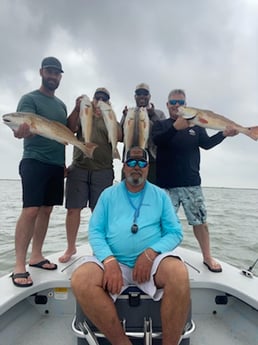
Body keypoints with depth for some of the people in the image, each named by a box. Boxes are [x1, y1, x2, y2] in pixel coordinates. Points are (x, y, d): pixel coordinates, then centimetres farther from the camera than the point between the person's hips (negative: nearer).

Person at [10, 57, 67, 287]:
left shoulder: (61, 104, 19)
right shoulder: (29, 99, 0)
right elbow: (21, 128, -14)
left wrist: (63, 161, 16)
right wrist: (21, 129, -39)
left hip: (56, 164, 6)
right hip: (35, 162, -6)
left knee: (46, 210, 7)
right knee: (31, 210, -13)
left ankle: (36, 256, 18)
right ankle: (19, 266, -5)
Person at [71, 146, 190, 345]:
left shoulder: (160, 195, 10)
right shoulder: (108, 194, 10)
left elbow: (175, 232, 4)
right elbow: (95, 231, 3)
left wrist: (151, 253, -14)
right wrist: (110, 261, -15)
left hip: (152, 261, 0)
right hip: (114, 261, 1)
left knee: (179, 273, -31)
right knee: (80, 280, -26)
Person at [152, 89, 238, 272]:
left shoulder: (195, 125, 12)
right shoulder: (161, 125, 5)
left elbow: (207, 144, 10)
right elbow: (157, 140, -14)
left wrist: (224, 134, -7)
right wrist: (175, 127, -30)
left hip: (191, 182, 2)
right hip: (166, 184, -1)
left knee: (200, 221, 6)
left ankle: (207, 257, 23)